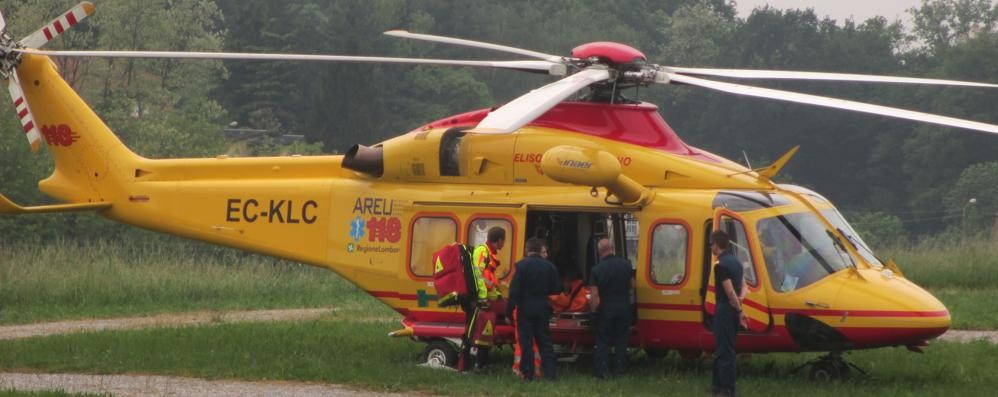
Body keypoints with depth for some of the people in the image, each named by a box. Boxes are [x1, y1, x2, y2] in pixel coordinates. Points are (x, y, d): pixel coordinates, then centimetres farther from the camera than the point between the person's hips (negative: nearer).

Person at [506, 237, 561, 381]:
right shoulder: (549, 266, 1)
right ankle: (550, 373, 6)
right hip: (542, 309, 3)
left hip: (525, 309, -3)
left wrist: (509, 311, -9)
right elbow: (557, 288, 6)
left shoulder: (522, 265, -11)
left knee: (526, 342, 2)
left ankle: (528, 373, 2)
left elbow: (514, 290, -13)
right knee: (545, 342, 10)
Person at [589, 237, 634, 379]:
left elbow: (595, 295, -13)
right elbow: (632, 285, 8)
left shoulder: (597, 269, -12)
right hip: (624, 307, 3)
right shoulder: (626, 265, -4)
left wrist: (594, 308, 1)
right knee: (621, 340, 12)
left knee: (602, 341, 6)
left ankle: (602, 371, 3)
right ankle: (619, 369, 12)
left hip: (605, 308, -3)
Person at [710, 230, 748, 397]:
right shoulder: (735, 261, 13)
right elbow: (742, 284, 21)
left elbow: (730, 291, -21)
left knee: (724, 351, -6)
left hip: (725, 309, -9)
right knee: (722, 349, 18)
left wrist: (740, 311, -13)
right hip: (733, 310, 9)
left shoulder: (721, 265, -18)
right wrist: (740, 297, 3)